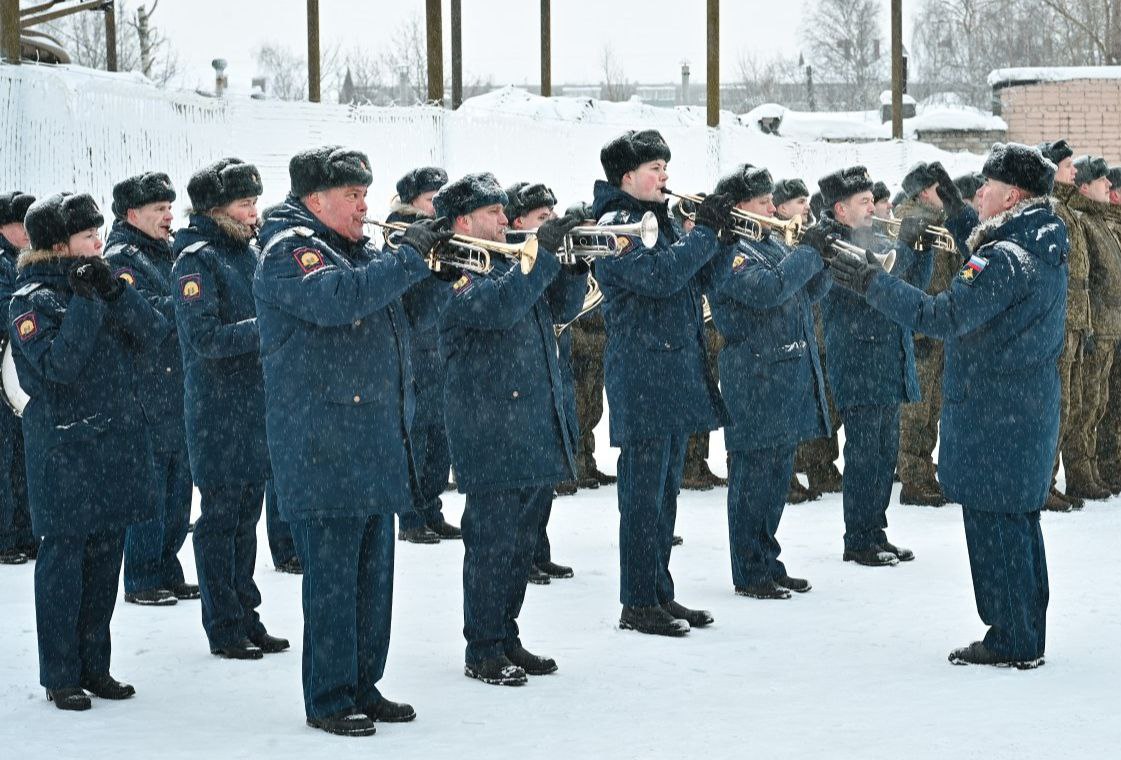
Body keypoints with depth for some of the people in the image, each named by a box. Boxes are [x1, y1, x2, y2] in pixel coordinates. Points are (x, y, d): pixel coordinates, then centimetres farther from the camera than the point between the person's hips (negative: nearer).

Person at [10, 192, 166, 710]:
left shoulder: (97, 281, 9)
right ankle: (61, 676, 8)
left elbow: (154, 332, -1)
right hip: (65, 452, -6)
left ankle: (94, 666, 21)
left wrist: (114, 292, -14)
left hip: (117, 443, 6)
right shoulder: (32, 300, -9)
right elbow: (57, 365, -23)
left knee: (106, 556, 11)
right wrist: (86, 302, -22)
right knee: (64, 557, -1)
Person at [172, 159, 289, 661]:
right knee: (220, 517, 0)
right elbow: (206, 339, -20)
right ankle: (224, 630, 8)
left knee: (246, 515, 13)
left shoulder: (248, 253, 13)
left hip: (257, 405, 7)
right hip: (219, 411, -7)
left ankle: (245, 616, 22)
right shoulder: (196, 259, -12)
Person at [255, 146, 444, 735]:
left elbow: (417, 314, 24)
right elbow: (339, 298, -28)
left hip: (377, 444, 9)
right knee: (332, 576, -5)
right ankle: (327, 700, 3)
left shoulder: (361, 251, 19)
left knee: (374, 573, 13)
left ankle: (363, 686, 22)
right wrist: (410, 256, -20)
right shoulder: (289, 250, -8)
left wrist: (436, 265, 5)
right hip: (323, 448, -9)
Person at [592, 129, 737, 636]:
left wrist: (724, 239, 1)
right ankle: (637, 604, -1)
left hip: (677, 374, 9)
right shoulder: (616, 224, -10)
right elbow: (658, 276, -25)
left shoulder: (659, 220, 17)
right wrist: (704, 232, -17)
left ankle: (660, 594, 20)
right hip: (642, 376, -9)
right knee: (643, 493, -6)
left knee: (665, 491, 13)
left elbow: (701, 281, 16)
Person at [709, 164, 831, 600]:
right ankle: (750, 574, 3)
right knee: (753, 474, -3)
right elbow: (766, 289, -26)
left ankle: (768, 562, 23)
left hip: (790, 376, 9)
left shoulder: (772, 243, 17)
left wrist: (820, 255, 0)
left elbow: (813, 289, 17)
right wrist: (810, 253, -16)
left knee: (777, 476, 14)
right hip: (755, 380, -9)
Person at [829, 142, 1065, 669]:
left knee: (994, 525, -1)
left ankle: (1010, 641, 5)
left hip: (992, 418, -10)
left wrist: (872, 283, -22)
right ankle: (1026, 637, 24)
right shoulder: (1047, 250, 10)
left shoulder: (1005, 259, -21)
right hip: (1031, 409, 10)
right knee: (1018, 521, 16)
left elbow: (943, 317, -26)